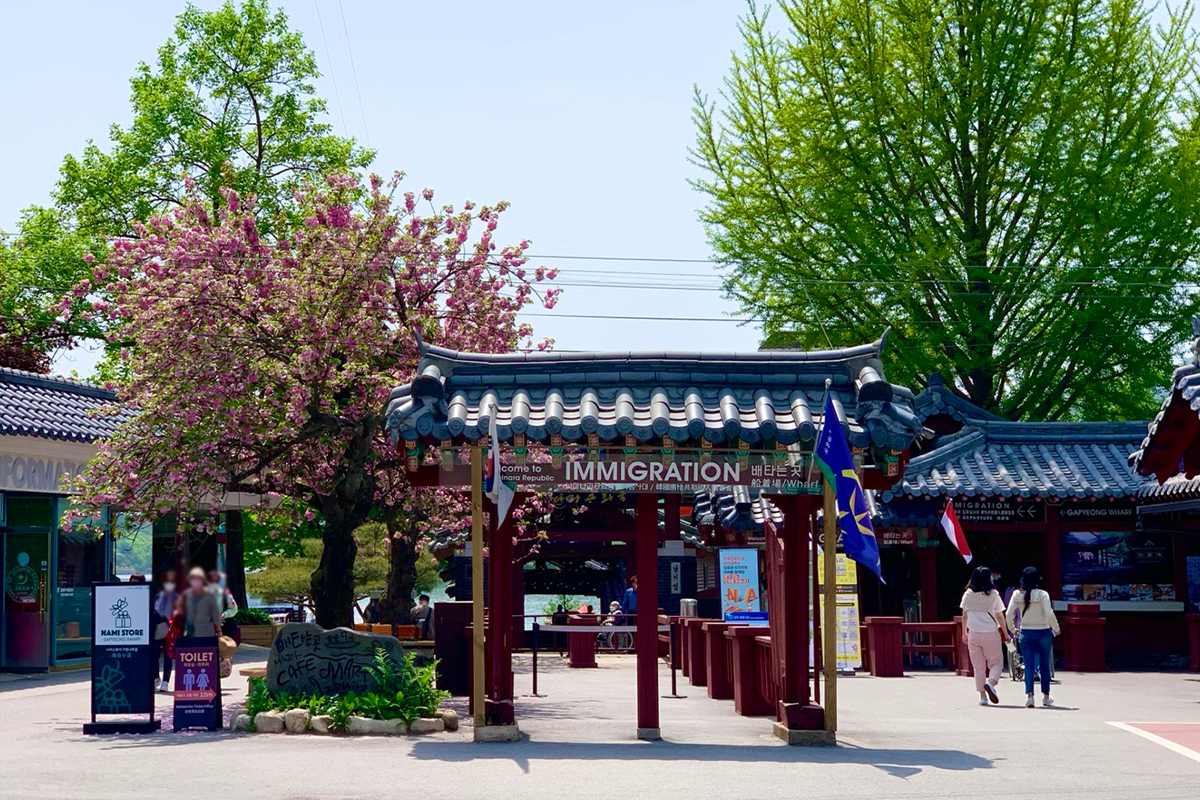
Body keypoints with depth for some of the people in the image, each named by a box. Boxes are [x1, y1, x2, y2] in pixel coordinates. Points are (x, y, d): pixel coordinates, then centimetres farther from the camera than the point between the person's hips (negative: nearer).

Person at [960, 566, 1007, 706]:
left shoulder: (968, 594, 1)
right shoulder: (993, 594, -6)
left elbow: (964, 615, 8)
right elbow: (1000, 616, -2)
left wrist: (964, 633, 20)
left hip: (973, 634, 2)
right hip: (991, 633, -2)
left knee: (978, 666, 10)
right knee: (996, 663, 10)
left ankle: (982, 696, 8)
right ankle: (991, 683, -18)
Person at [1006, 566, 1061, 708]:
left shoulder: (1017, 594, -3)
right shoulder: (1042, 594, -12)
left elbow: (1009, 614, -3)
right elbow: (1049, 614, -18)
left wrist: (1012, 629, 12)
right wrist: (1056, 629, -3)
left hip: (1025, 633, 2)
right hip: (1043, 632, -2)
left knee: (1028, 665, 4)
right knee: (1044, 665, 11)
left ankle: (1029, 695, -9)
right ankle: (1046, 697, 21)